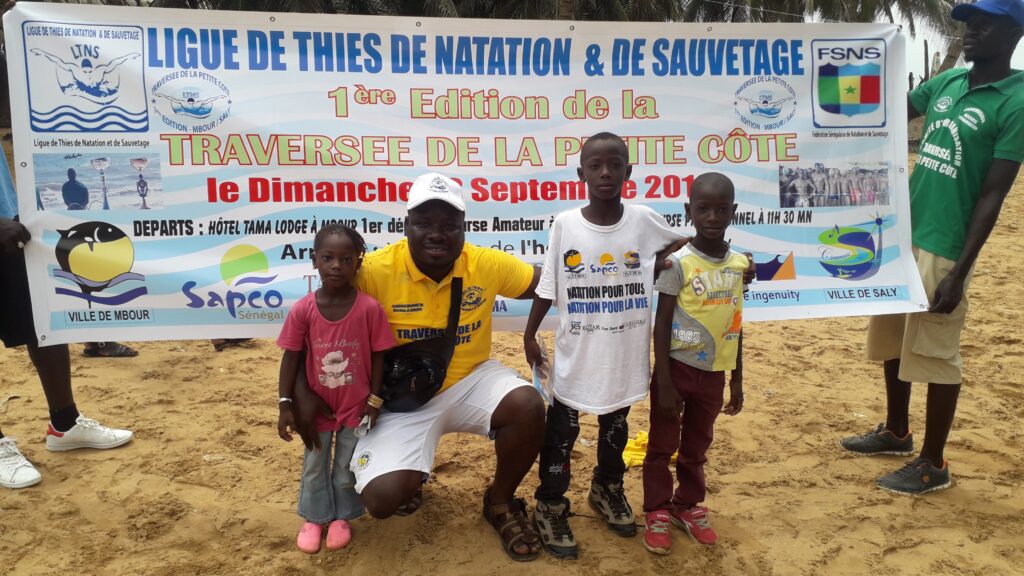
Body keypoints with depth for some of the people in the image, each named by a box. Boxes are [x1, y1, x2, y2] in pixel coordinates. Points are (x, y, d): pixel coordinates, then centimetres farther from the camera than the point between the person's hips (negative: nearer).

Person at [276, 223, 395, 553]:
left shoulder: (369, 308, -19)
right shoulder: (302, 310, -16)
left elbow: (378, 356, -9)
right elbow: (291, 357, -8)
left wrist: (374, 400, -6)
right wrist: (285, 405, -8)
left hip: (356, 406, -1)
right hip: (317, 406, 1)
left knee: (347, 466, 16)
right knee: (314, 465, 18)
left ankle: (342, 517, 38)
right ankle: (314, 518, 40)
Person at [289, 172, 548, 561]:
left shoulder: (486, 264, -10)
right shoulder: (376, 270, -19)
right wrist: (301, 392, -19)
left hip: (470, 381, 2)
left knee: (528, 406, -28)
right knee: (381, 499, -20)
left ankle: (500, 502, 3)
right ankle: (408, 474, 23)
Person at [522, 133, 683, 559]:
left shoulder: (644, 220, -7)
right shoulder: (564, 224, -10)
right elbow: (548, 287, -2)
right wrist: (530, 334, 3)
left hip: (625, 356, 2)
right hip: (575, 356, -2)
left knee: (615, 426, 22)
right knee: (561, 431, 8)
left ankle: (607, 489, 45)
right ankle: (550, 506, 26)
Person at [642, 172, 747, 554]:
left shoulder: (739, 263, 2)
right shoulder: (678, 262, -13)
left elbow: (736, 325, 9)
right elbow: (661, 324, -12)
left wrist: (737, 381, 12)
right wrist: (664, 382, -15)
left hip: (714, 372, 4)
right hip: (678, 368, -4)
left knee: (697, 445, 18)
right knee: (663, 444, 8)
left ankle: (688, 505, 35)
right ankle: (657, 512, 24)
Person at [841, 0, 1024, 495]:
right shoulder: (945, 83, 10)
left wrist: (960, 271, -18)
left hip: (943, 247, -7)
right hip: (901, 234, 7)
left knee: (935, 352, 1)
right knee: (892, 339, 17)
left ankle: (934, 464, 17)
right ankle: (896, 433, 36)